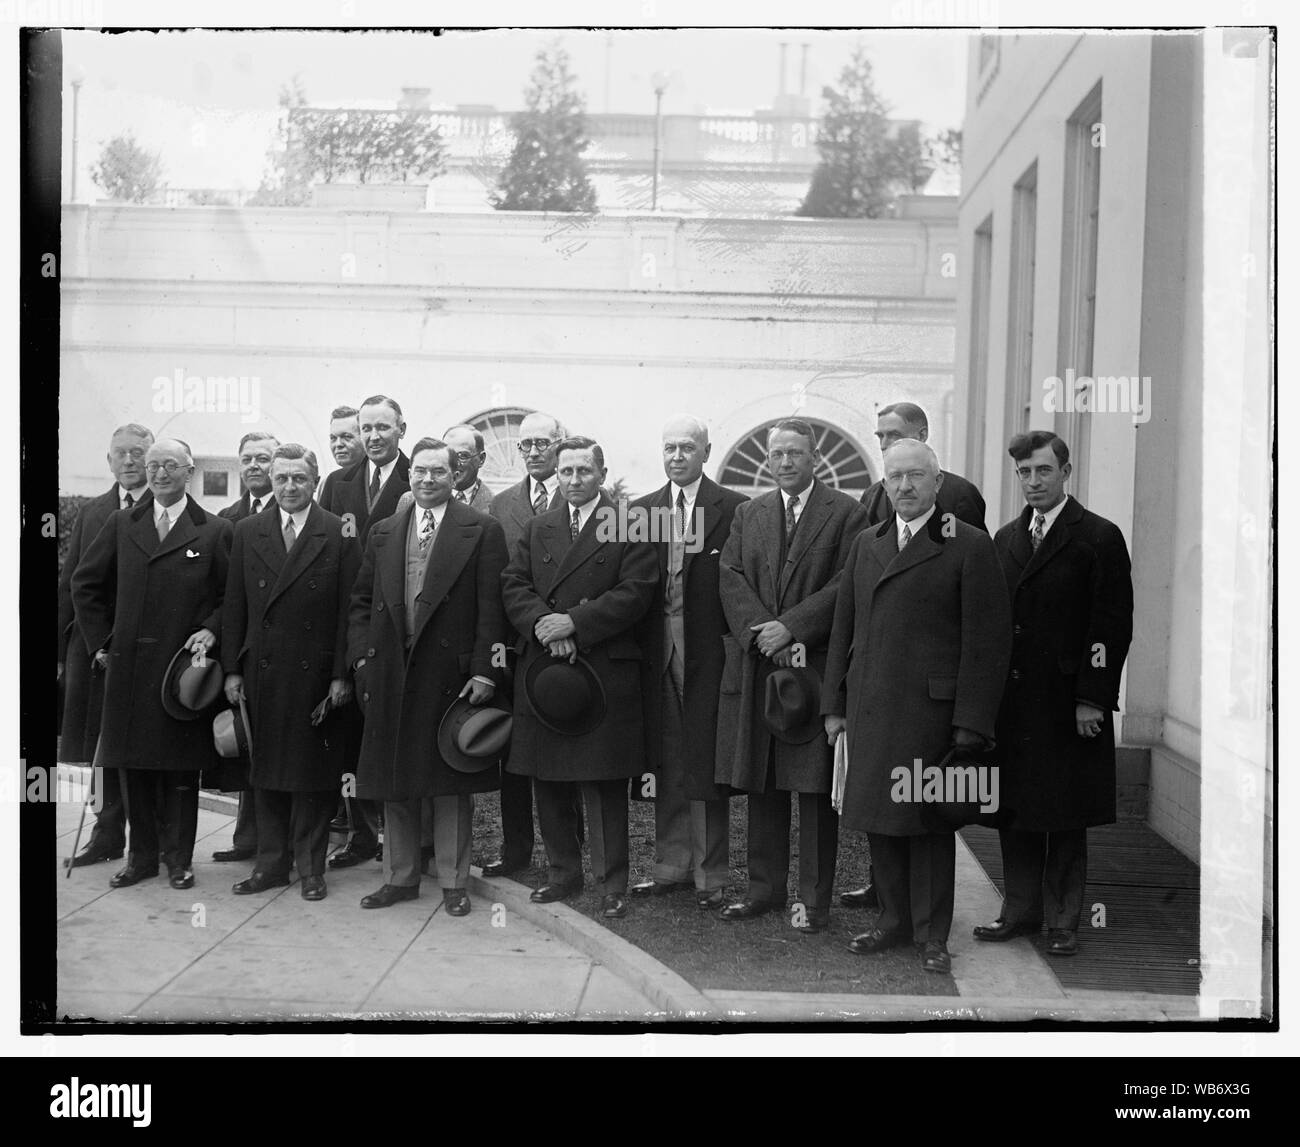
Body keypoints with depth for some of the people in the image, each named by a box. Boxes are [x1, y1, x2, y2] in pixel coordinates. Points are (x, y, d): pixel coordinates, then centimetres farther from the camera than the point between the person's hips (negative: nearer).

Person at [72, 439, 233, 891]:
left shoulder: (215, 531, 0)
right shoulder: (121, 524, 9)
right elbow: (85, 583, 15)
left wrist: (211, 630, -13)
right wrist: (101, 640, 9)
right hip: (128, 665, 3)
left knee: (181, 768, 3)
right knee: (135, 766, 9)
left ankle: (179, 858, 16)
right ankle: (142, 856, 21)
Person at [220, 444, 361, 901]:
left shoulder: (339, 534, -1)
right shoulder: (247, 531, 8)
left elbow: (348, 609, -4)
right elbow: (234, 605, 8)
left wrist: (341, 674, -8)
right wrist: (231, 669, 3)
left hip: (315, 672, -3)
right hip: (260, 671, 3)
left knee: (312, 771, 4)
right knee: (265, 771, 9)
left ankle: (310, 867, 15)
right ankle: (270, 863, 20)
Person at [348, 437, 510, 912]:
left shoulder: (483, 531, -1)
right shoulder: (383, 533, 13)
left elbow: (491, 607, -6)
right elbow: (361, 602, 14)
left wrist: (484, 671, -12)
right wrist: (362, 658, 2)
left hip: (452, 673, -4)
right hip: (391, 674, 4)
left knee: (451, 783, 4)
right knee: (394, 783, 11)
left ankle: (454, 882, 15)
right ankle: (400, 877, 24)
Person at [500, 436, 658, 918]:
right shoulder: (537, 529, 16)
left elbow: (636, 590, -9)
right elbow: (513, 585, 7)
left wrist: (574, 621, -14)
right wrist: (542, 623, -12)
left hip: (604, 668, -4)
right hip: (541, 669, 5)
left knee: (604, 782, -1)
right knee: (547, 779, 10)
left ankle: (612, 883, 9)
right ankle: (563, 871, 24)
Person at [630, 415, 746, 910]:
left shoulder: (735, 510, -1)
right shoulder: (640, 510, 10)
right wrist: (637, 643, -3)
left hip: (710, 652, -4)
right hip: (658, 651, 4)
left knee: (707, 765, 2)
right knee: (666, 764, 11)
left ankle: (709, 874, 12)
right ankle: (671, 865, 23)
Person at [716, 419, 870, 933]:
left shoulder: (846, 514, 0)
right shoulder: (747, 515, 14)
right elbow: (731, 579, 4)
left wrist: (791, 628, -16)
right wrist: (763, 633, -11)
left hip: (817, 668, -4)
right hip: (756, 667, 4)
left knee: (816, 787, 1)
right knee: (762, 785, 11)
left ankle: (815, 898, 11)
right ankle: (765, 888, 22)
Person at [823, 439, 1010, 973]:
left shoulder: (969, 547, -3)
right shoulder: (866, 544, 15)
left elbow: (987, 641, -7)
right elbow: (843, 628, 16)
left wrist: (970, 722, -11)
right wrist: (835, 703, 11)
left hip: (930, 708, -5)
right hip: (868, 708, 5)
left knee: (928, 821, 4)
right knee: (877, 817, 10)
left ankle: (931, 933, 18)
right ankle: (894, 919, 26)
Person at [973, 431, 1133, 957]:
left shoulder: (1099, 538, -4)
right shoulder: (1006, 539, 13)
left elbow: (1113, 626, -8)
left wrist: (1091, 699, -13)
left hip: (1068, 704, -5)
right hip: (1011, 702, 5)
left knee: (1066, 819, 5)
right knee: (1015, 813, 10)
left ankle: (1063, 922, 16)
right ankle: (1020, 910, 22)